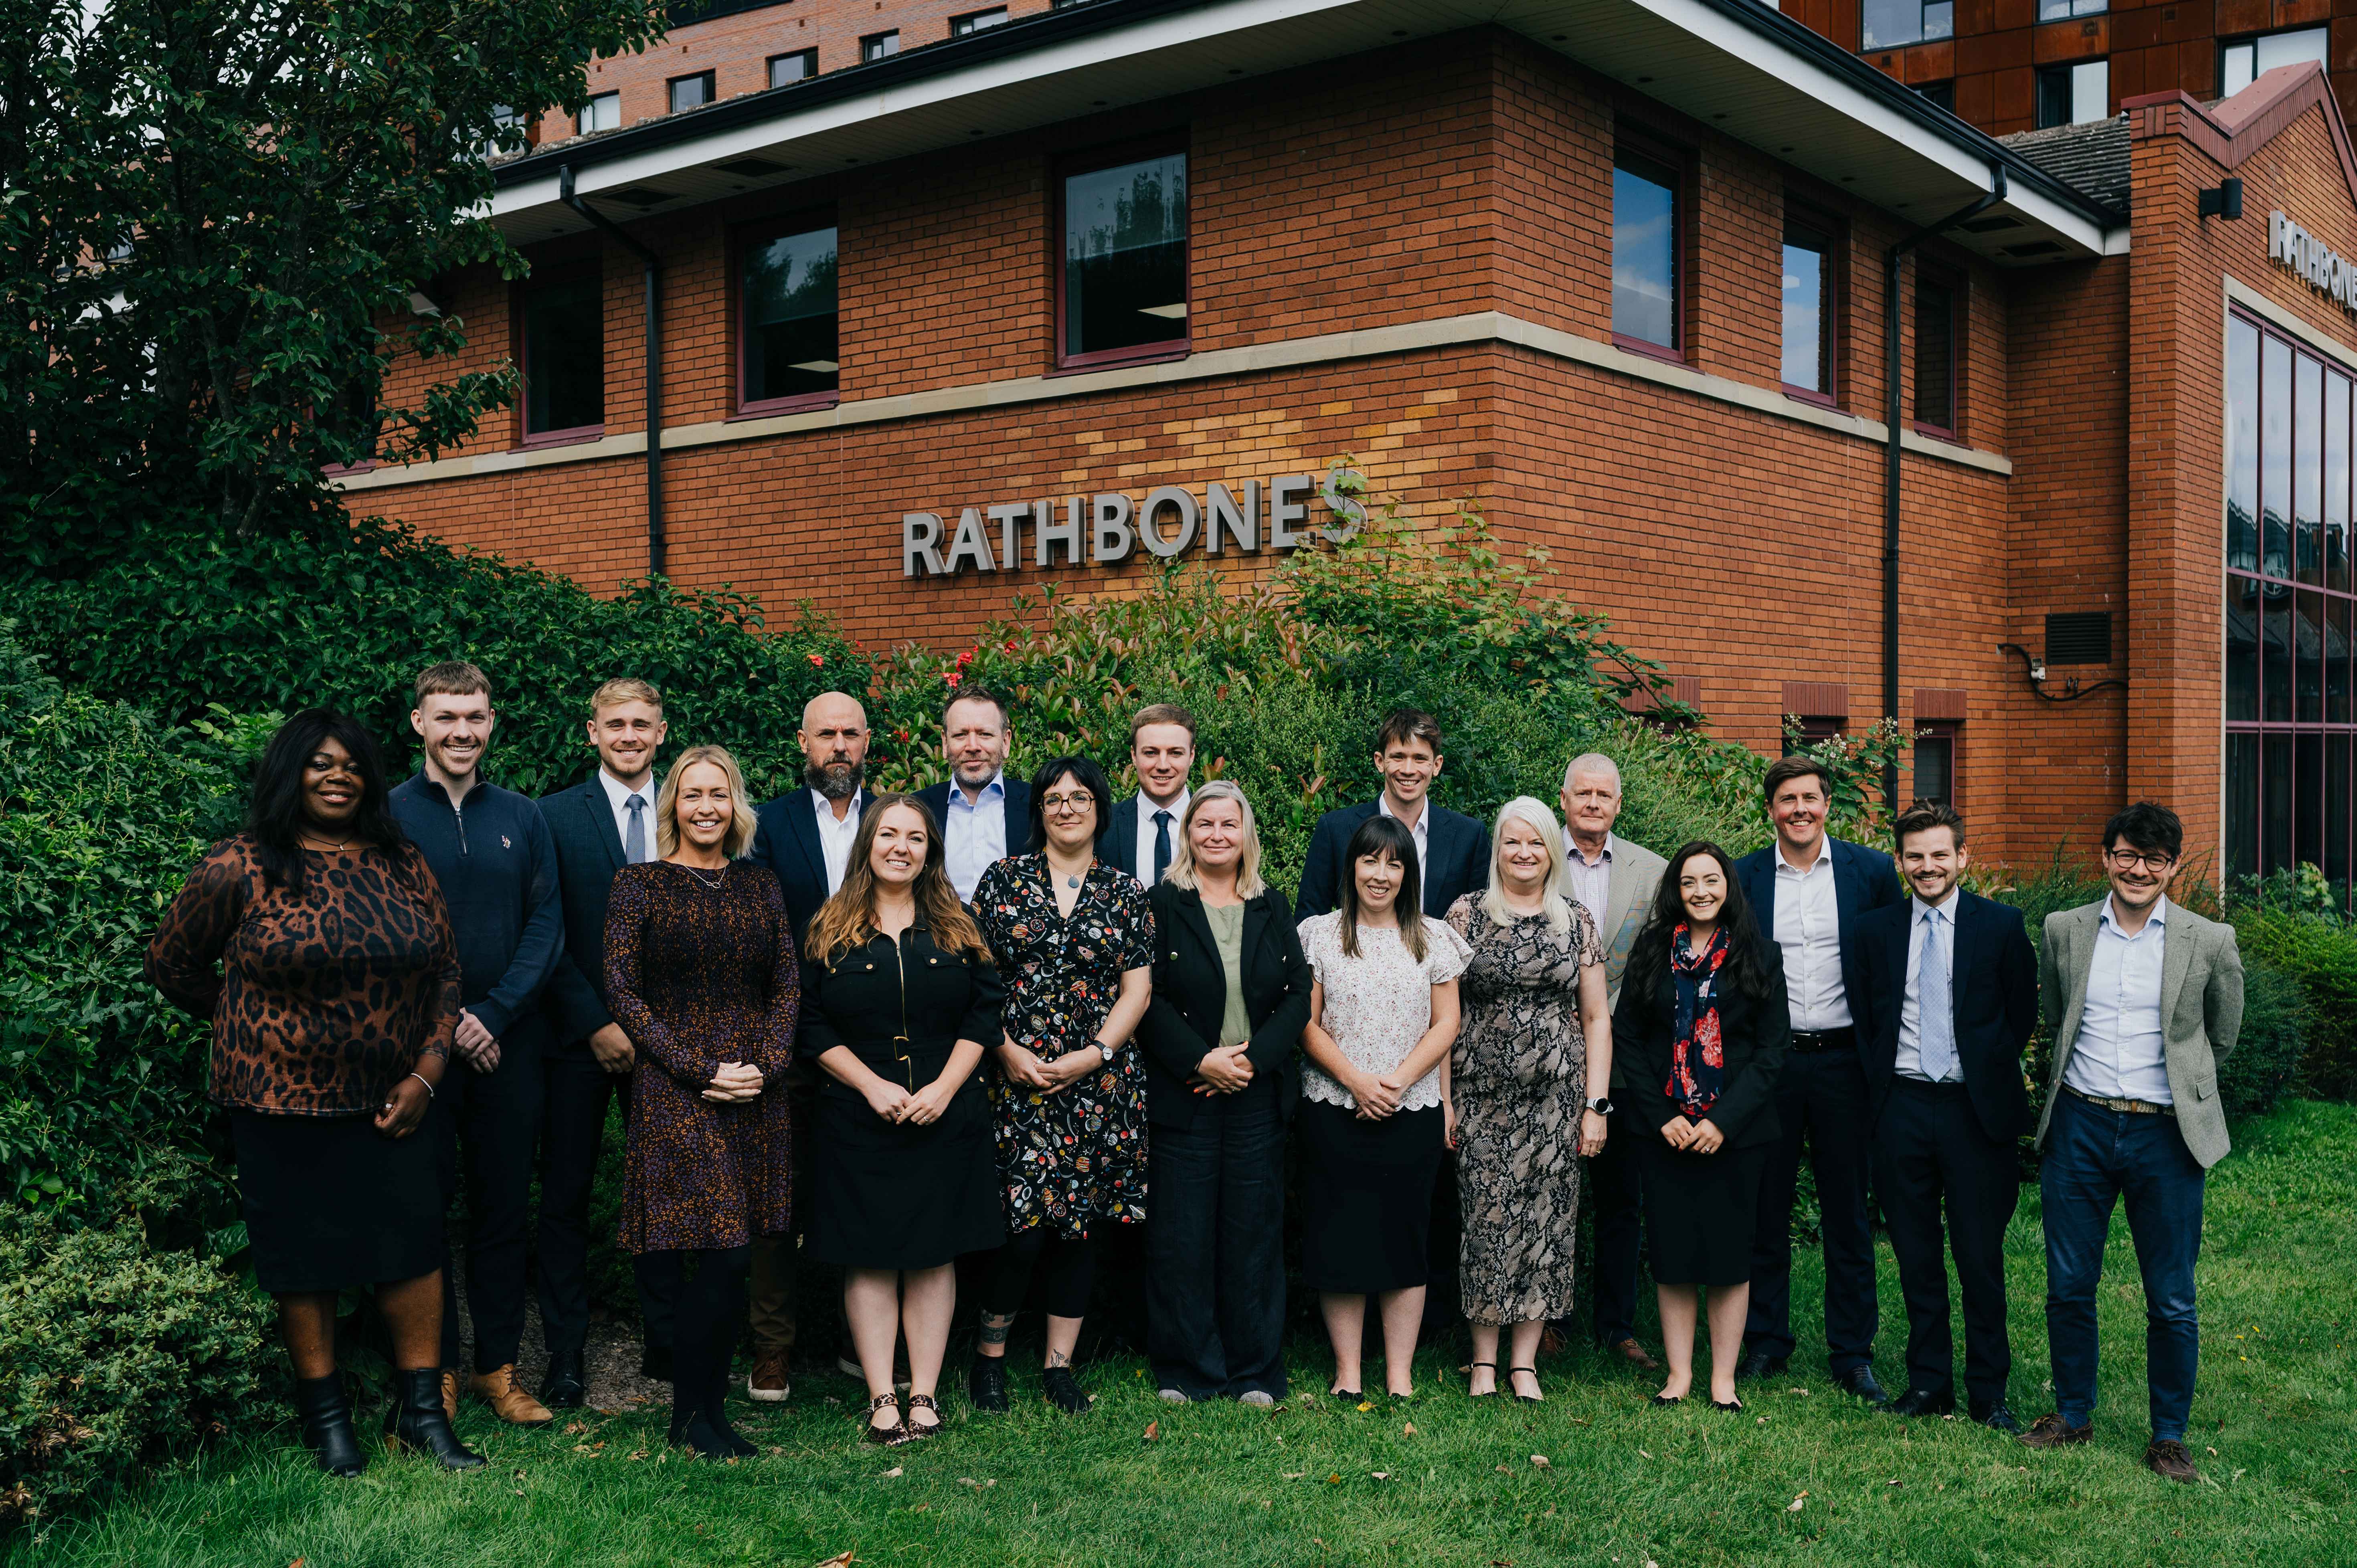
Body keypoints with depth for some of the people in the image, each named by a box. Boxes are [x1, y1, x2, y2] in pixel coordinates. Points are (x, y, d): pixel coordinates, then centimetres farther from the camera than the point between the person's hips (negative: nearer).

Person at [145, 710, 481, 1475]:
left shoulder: (403, 866, 5)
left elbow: (446, 970, 7)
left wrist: (426, 1074, -2)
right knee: (306, 1257, 6)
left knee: (413, 1245, 3)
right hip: (285, 1104, -3)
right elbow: (173, 965, 6)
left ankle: (421, 1409, 16)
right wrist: (254, 1027, 9)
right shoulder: (239, 870, -6)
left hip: (393, 1101, 3)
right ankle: (325, 1414, 21)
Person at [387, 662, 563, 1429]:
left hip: (509, 1044, 2)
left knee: (505, 1211, 8)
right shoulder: (386, 816, -1)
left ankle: (499, 1367, 18)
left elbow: (547, 926, 3)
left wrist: (494, 1013, -9)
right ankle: (437, 1370, 16)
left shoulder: (522, 817, 7)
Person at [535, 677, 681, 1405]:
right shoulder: (556, 817, 0)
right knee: (566, 1197, 4)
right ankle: (566, 1354, 13)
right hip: (579, 1039, -2)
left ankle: (664, 1342, 19)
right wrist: (597, 1024, -10)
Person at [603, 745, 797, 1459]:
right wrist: (701, 1070, -11)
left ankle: (712, 1408, 16)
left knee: (732, 1263, 4)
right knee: (723, 1258, -11)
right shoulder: (638, 885, 1)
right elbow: (622, 992, -4)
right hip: (675, 1093, -4)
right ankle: (687, 1417, 4)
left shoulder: (761, 886, 13)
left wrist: (765, 1065, -6)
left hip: (756, 1093, 4)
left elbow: (789, 985, 11)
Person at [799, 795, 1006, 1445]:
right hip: (858, 1118, -1)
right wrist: (873, 1085, -12)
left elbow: (985, 1012, 3)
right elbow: (813, 1026, -2)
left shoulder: (957, 928, 8)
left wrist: (944, 1087, -9)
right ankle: (881, 1399, 7)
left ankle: (925, 1394, 11)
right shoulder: (830, 930, 3)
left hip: (945, 1117, 1)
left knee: (934, 1255, 4)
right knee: (869, 1258, 1)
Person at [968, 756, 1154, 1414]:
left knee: (1082, 1223, 5)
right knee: (1023, 1227, -7)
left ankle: (1059, 1365, 17)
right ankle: (989, 1354, 13)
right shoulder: (1004, 879, 5)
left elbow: (1137, 989, 4)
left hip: (1099, 1082, 2)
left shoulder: (1126, 892, 8)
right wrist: (1005, 1049, -9)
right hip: (1017, 1077, -2)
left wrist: (1095, 1054, -8)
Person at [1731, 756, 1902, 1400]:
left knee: (1848, 1213, 7)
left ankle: (1852, 1353, 16)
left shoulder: (1871, 871, 1)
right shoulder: (1744, 878, 2)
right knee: (1765, 1208, 8)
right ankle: (1765, 1341, 20)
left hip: (1842, 1060, 0)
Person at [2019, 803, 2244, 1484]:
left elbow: (2220, 1038, 12)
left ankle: (2169, 1436, 22)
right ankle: (2073, 1414, 26)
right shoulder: (2063, 931, 3)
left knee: (2172, 1300, 5)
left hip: (2165, 1133, -2)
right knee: (2069, 1286, 8)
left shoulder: (2211, 943, -3)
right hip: (2079, 1127, 2)